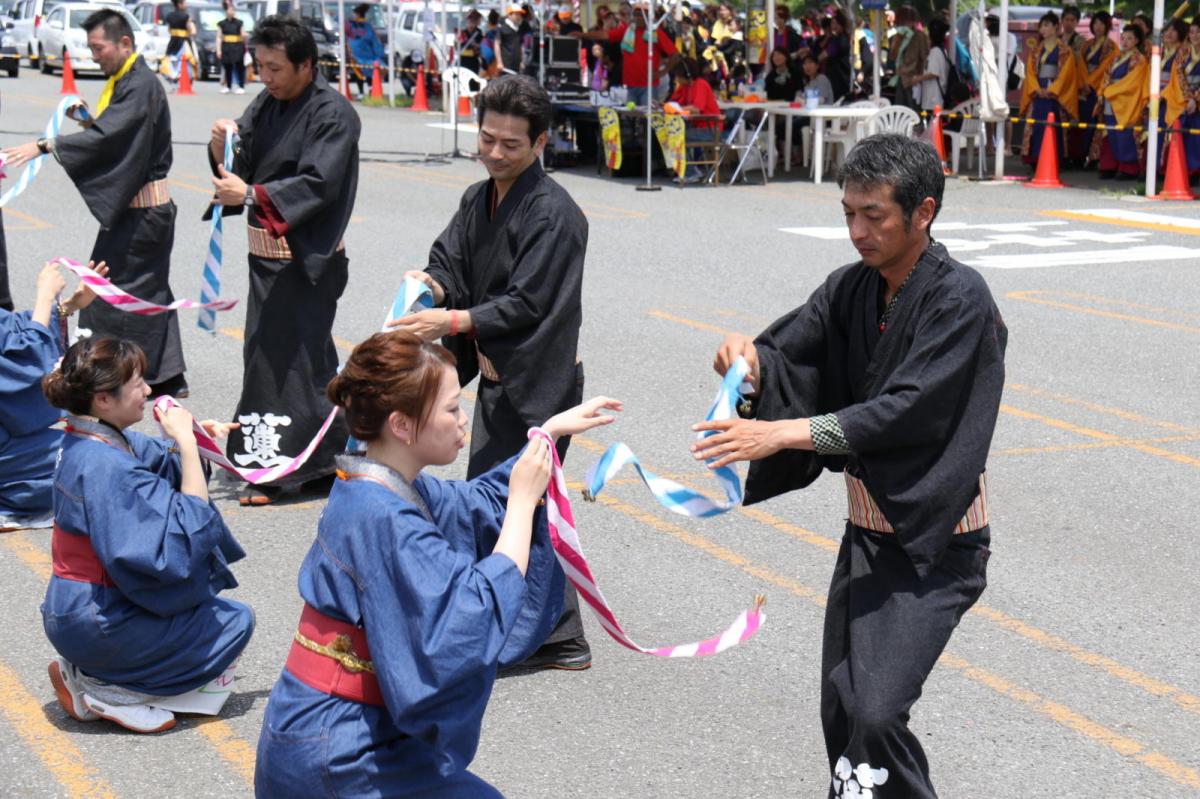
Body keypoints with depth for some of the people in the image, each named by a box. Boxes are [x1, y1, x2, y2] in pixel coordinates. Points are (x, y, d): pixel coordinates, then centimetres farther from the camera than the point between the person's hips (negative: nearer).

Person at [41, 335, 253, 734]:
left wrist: (193, 435, 1)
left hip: (71, 610, 9)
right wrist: (186, 441, -23)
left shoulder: (86, 442, 3)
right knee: (235, 622, 0)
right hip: (95, 623, -9)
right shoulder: (105, 467, -26)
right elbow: (191, 529, -26)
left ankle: (89, 674, 13)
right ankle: (110, 693, -1)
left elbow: (158, 457, 21)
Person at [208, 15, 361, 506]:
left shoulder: (333, 115, -13)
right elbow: (242, 168, 9)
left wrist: (253, 195, -30)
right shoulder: (267, 105, 10)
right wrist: (223, 148, -13)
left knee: (286, 355, -7)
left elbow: (318, 184, -21)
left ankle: (277, 468, 0)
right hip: (267, 251, 8)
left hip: (306, 258, -8)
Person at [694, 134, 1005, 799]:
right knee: (840, 713, 12)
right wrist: (749, 359, -23)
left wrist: (783, 433, -30)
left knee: (875, 713, -19)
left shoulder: (960, 299, -17)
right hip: (867, 531, 7)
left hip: (934, 542, -7)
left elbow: (906, 413, -25)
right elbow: (790, 356, 2)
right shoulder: (850, 289, 6)